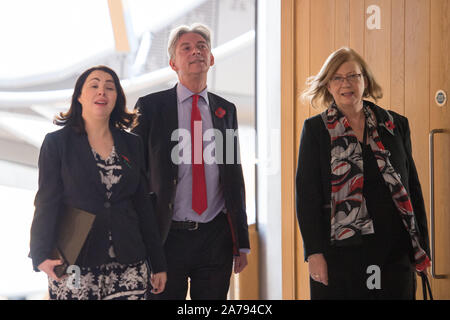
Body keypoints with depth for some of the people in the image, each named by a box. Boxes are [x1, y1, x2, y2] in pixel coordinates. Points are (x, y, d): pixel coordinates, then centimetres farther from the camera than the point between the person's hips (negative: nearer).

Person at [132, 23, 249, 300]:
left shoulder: (226, 110, 10)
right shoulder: (150, 107, 1)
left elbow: (235, 175, 13)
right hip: (167, 236, -2)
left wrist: (242, 243, 11)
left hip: (216, 236, 3)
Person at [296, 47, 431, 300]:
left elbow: (412, 186, 11)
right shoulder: (316, 129, 2)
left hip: (395, 250, 2)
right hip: (341, 248, -2)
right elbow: (306, 193, -2)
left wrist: (422, 247, 7)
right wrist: (314, 252, -9)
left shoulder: (396, 125, 9)